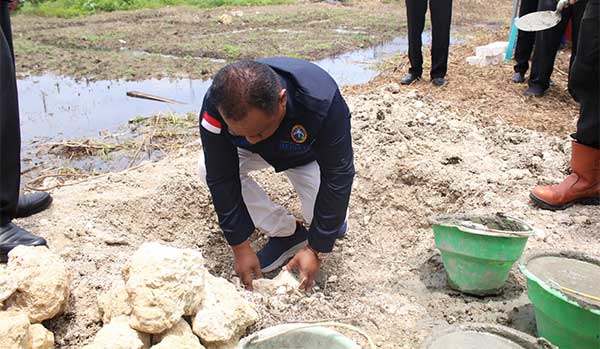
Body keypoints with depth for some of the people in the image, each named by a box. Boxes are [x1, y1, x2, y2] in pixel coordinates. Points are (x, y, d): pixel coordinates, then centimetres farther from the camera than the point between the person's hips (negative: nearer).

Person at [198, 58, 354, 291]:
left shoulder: (321, 101, -42)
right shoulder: (216, 106, -36)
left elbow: (337, 178, -33)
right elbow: (222, 179, -27)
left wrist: (317, 250, -28)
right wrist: (240, 247, -24)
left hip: (308, 155, -2)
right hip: (259, 154, 3)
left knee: (322, 217, -24)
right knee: (209, 170, -24)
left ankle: (334, 218, 16)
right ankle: (287, 233, -8)